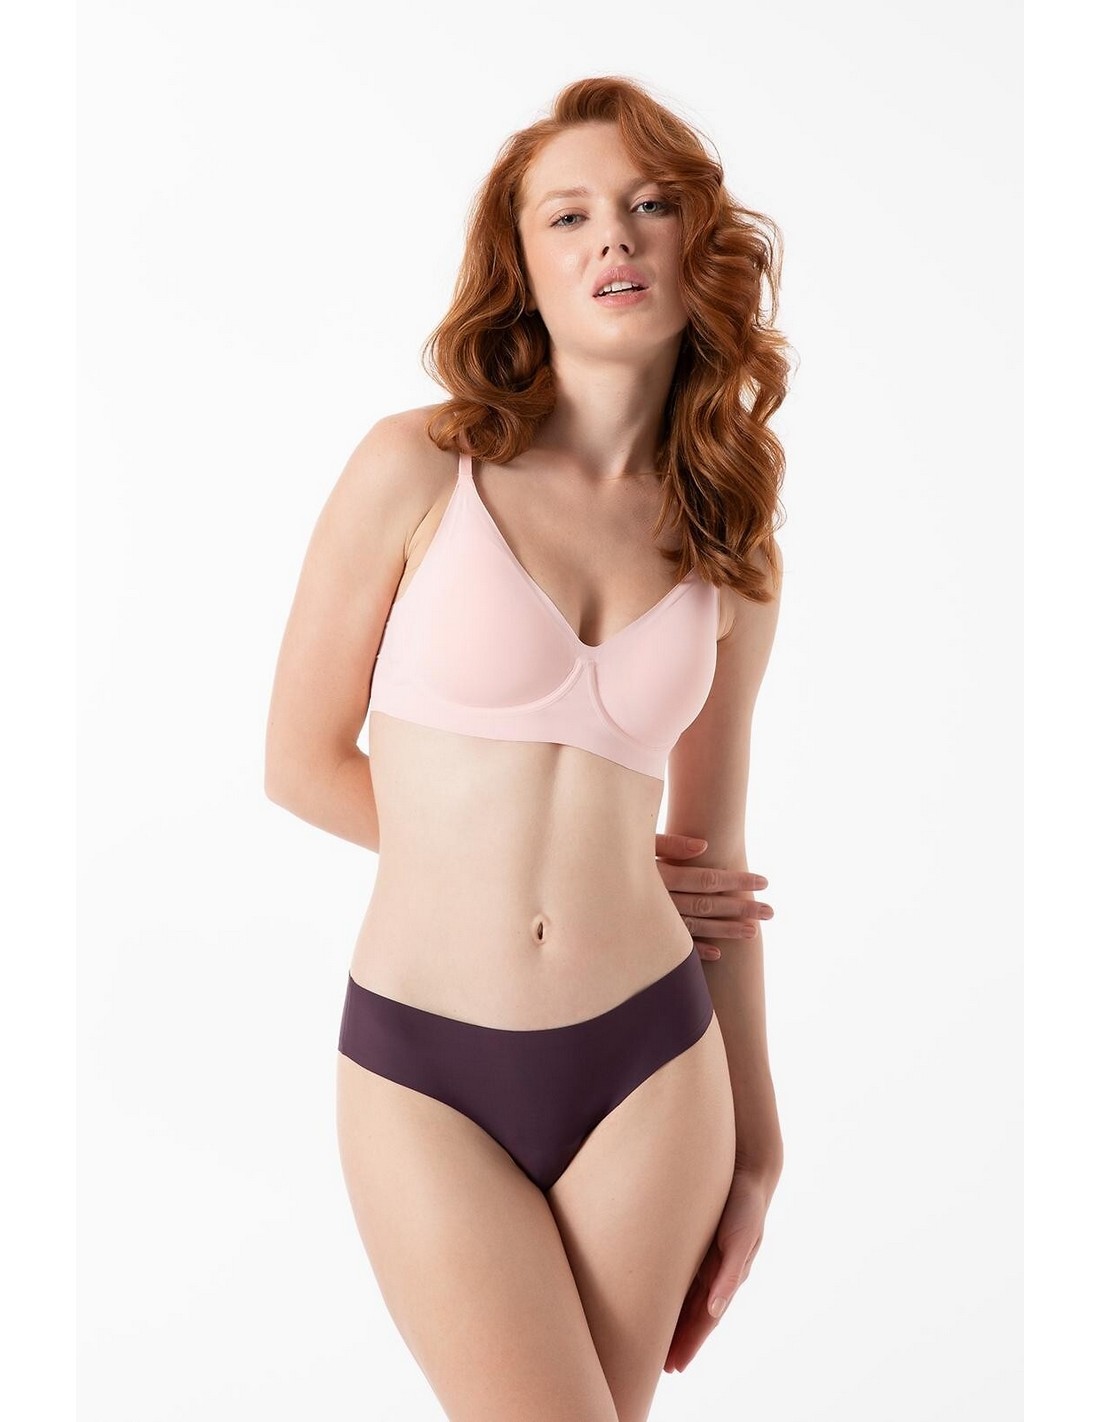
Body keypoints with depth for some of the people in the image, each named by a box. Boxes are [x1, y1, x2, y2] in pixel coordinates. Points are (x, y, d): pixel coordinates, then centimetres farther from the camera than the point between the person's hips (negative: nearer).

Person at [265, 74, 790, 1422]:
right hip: (425, 1071, -3)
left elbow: (712, 854, 11)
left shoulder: (733, 550, 6)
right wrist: (522, 858, 4)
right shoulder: (417, 467, -5)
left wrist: (757, 1138, 14)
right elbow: (302, 761, 0)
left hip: (648, 1064, 3)